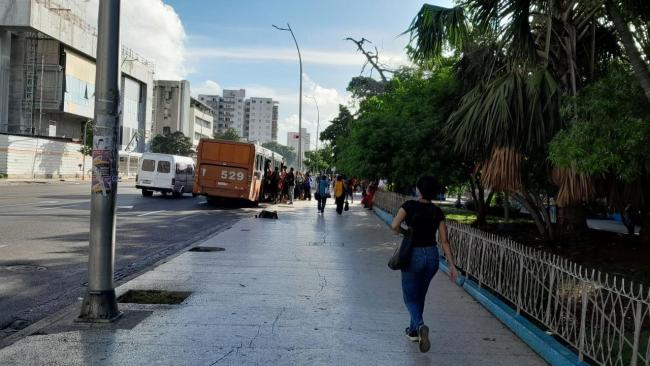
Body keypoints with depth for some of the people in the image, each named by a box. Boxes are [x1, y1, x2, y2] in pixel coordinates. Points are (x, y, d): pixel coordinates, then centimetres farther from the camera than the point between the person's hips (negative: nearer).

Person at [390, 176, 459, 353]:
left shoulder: (410, 205, -11)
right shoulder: (437, 212, 0)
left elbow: (395, 226, -21)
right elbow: (444, 241, -2)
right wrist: (451, 265, 1)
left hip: (413, 255, -4)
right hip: (432, 255, 4)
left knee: (410, 297, 8)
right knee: (420, 295, 23)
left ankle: (420, 326, -19)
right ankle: (413, 330, 33)